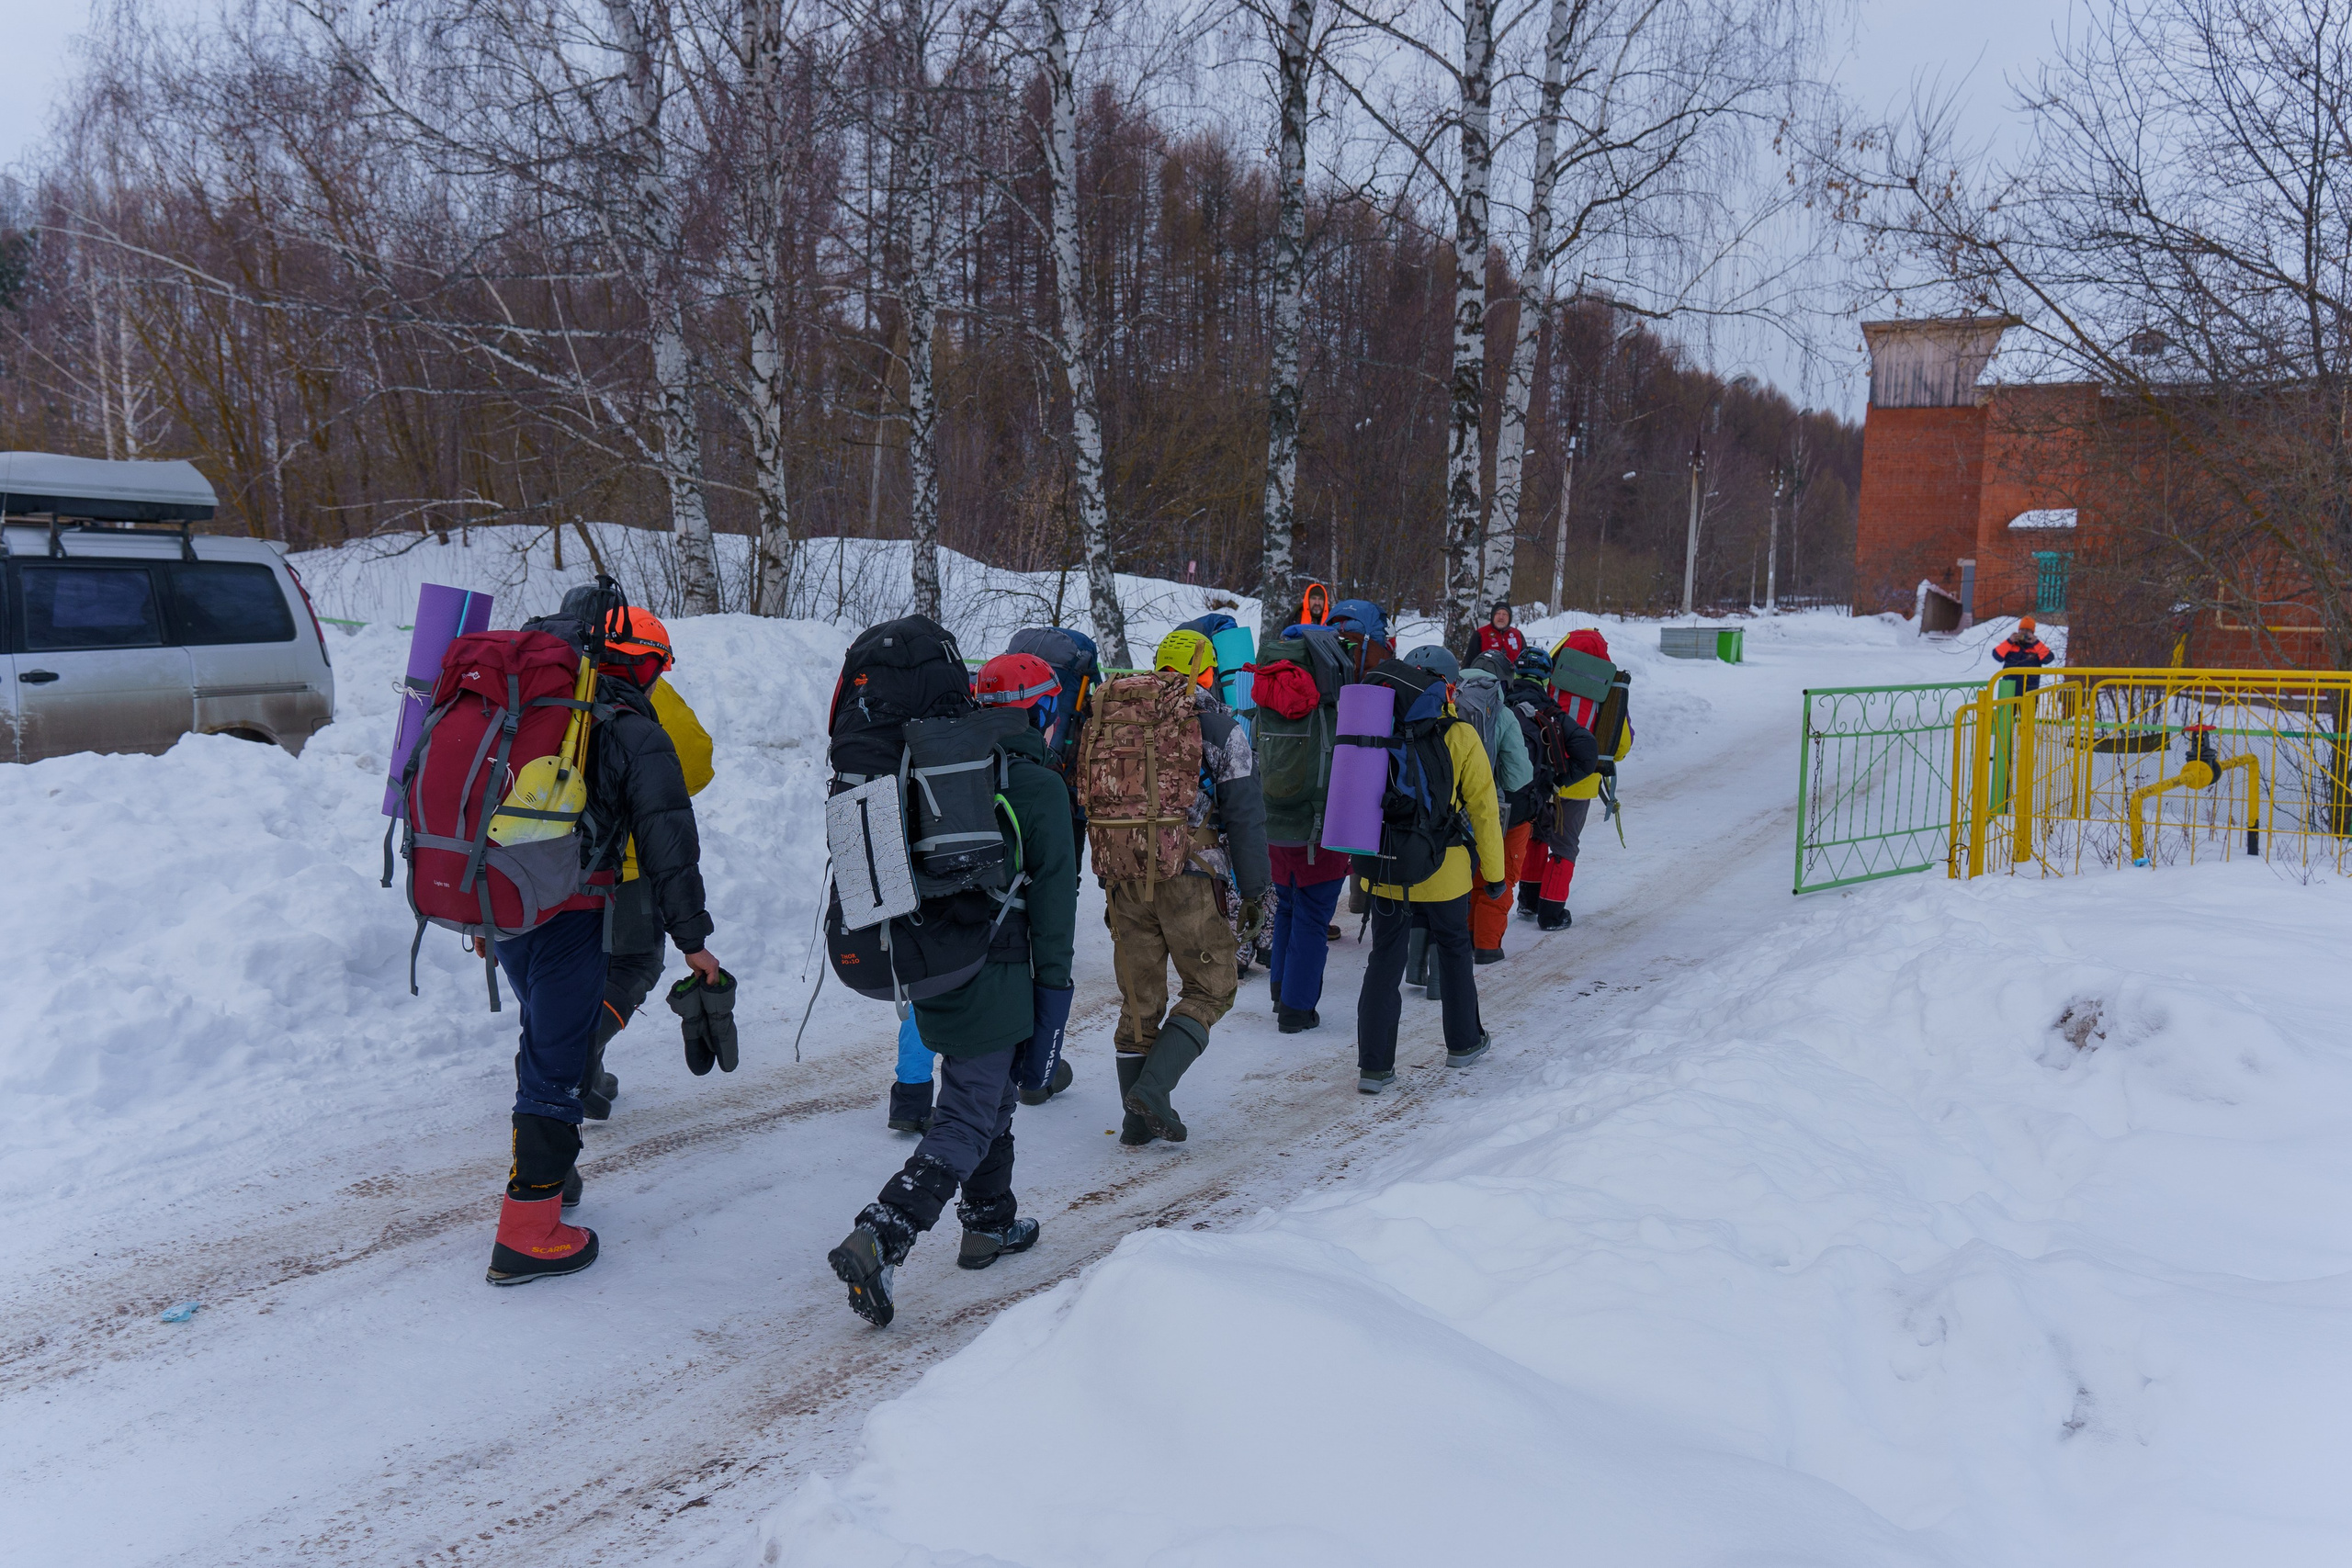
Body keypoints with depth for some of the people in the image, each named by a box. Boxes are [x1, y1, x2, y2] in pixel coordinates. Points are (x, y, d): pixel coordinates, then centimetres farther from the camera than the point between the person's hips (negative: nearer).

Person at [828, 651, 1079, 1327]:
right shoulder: (1039, 786, -9)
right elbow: (1053, 892, -10)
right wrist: (1054, 987, -4)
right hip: (994, 978, -7)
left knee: (990, 1093, 24)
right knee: (967, 1122, -5)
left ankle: (990, 1222, 35)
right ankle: (879, 1238, -19)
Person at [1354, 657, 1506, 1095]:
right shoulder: (1459, 737, -6)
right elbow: (1483, 808, -3)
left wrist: (1366, 859, 19)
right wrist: (1494, 872, 5)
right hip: (1444, 872, -2)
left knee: (1384, 961, 8)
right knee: (1454, 949, 21)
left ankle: (1374, 1065, 5)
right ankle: (1463, 1042, 34)